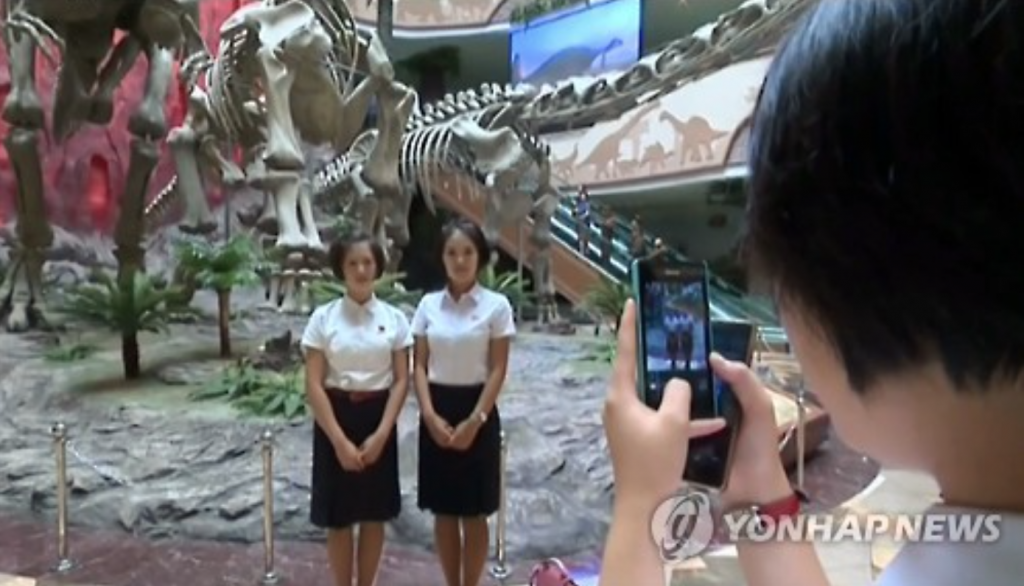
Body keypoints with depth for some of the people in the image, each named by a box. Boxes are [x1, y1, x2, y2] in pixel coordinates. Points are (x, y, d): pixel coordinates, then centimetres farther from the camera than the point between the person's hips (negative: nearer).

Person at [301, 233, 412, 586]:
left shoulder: (394, 318, -1)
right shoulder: (323, 318, -5)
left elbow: (401, 380, -2)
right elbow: (313, 385, -9)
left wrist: (381, 434, -13)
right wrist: (340, 440, -16)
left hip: (378, 418, 2)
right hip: (336, 419, -1)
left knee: (375, 515, 11)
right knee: (338, 518, 7)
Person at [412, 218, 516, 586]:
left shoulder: (496, 305, -5)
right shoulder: (428, 305, 4)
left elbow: (498, 370, -7)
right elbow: (419, 365, 3)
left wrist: (475, 420, -14)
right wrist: (430, 414, -10)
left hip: (477, 411, -3)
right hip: (436, 413, 3)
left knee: (474, 512, 5)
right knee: (443, 510, 10)